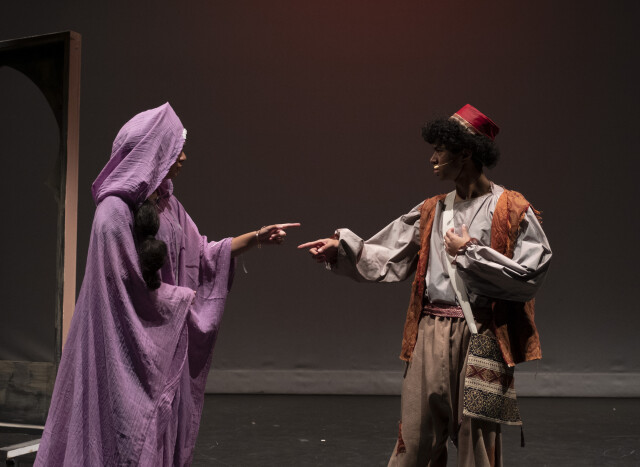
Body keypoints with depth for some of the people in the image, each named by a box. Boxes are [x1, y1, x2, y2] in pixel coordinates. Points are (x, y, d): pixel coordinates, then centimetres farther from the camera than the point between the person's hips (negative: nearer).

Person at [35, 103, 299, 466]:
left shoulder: (167, 205, 6)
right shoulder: (115, 211, -19)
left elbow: (199, 254, 17)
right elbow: (132, 288, -18)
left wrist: (256, 238, 11)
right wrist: (186, 297, -3)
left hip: (165, 346, 8)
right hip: (130, 349, -8)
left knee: (166, 432, 14)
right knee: (132, 438, 0)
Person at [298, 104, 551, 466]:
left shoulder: (512, 210, -3)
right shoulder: (431, 212, 13)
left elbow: (529, 276, -12)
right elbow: (389, 258, 11)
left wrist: (471, 252, -11)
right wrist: (341, 248, 0)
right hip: (430, 335, 5)